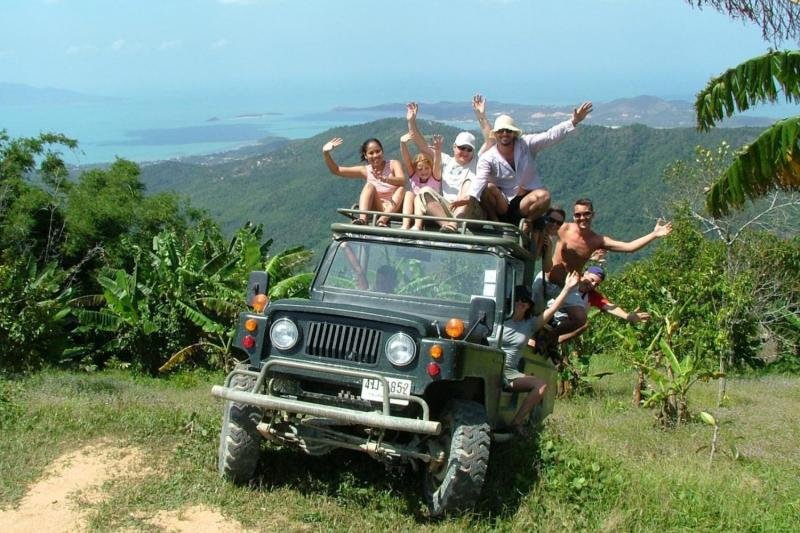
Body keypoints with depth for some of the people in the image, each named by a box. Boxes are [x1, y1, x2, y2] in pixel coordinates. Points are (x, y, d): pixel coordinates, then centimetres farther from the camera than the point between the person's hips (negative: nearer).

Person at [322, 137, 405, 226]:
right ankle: (362, 219, -43)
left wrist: (385, 179, -43)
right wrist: (326, 153, -12)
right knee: (369, 186, -21)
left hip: (394, 208, -1)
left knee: (401, 188, -27)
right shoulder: (365, 170, 4)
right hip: (377, 208, 1)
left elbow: (402, 181, -24)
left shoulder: (393, 164, -2)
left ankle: (383, 220, -45)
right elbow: (336, 170, 3)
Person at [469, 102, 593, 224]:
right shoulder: (487, 158, -7)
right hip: (503, 205, -1)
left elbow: (550, 136, -9)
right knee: (487, 188, -30)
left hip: (526, 201, 1)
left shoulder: (526, 144, 0)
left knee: (544, 195, -29)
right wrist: (470, 197, -42)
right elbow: (479, 179, -21)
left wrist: (573, 122, -22)